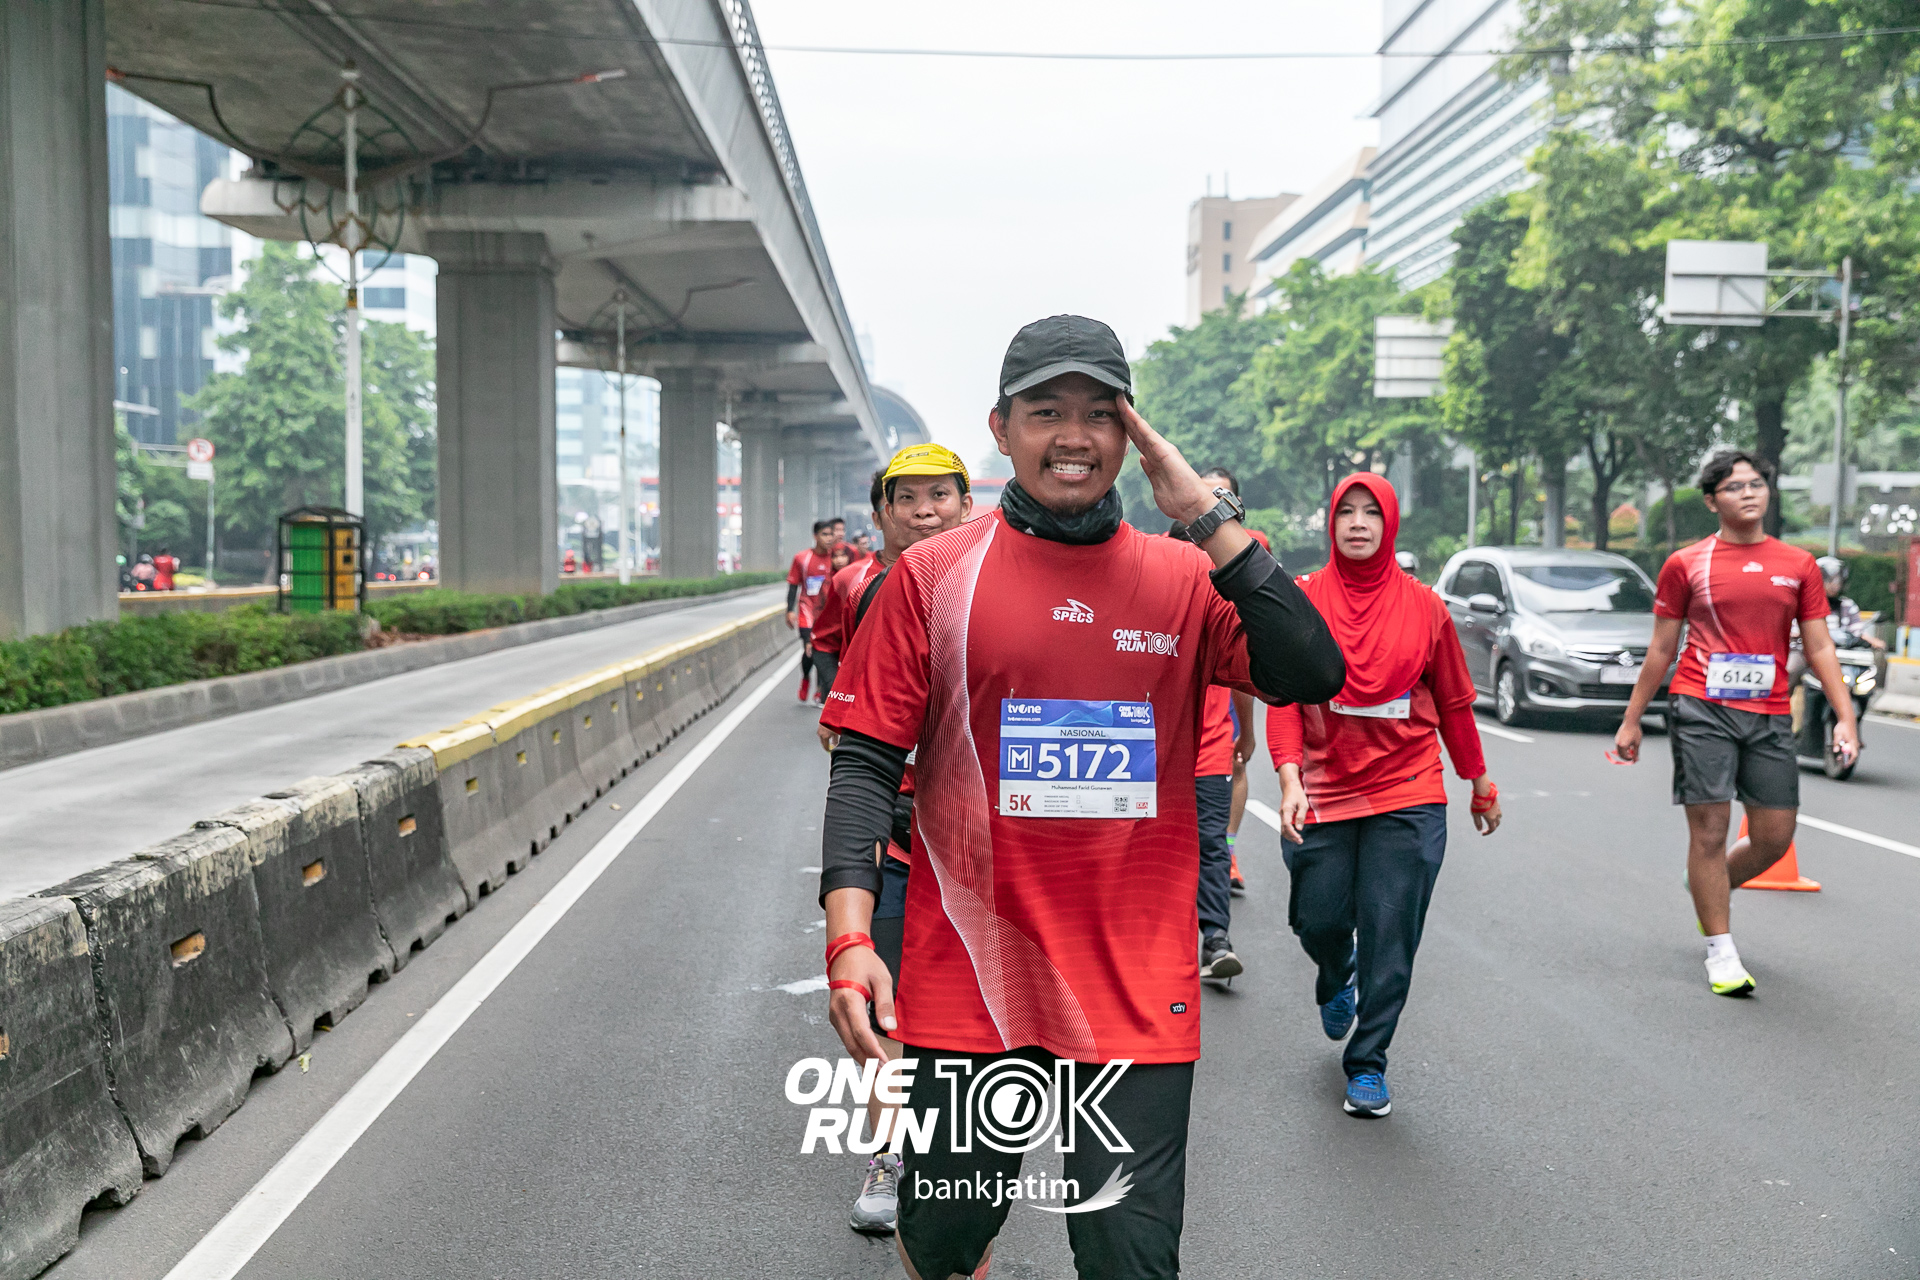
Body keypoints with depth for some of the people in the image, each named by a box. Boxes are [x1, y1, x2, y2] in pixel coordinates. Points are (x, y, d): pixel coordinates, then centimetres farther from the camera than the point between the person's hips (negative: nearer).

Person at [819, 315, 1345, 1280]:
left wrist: (1210, 519, -12)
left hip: (1136, 992, 1)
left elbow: (1312, 676, -11)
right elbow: (866, 763, -3)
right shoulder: (932, 575, 0)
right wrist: (849, 936, -13)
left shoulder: (1186, 580, 3)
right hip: (965, 979, 0)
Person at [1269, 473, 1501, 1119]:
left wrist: (1480, 782, 17)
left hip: (1407, 796, 0)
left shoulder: (1423, 606, 3)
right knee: (1318, 920, 6)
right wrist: (1290, 779, -18)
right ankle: (1337, 979, 43)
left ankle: (1368, 1065, 13)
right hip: (1324, 792, 0)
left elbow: (1453, 703, 12)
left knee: (1389, 935, -2)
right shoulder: (1303, 600, 0)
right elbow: (1284, 699, -5)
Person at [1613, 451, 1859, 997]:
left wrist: (1845, 717, 0)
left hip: (1769, 716, 3)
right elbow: (1660, 649, 8)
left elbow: (1819, 648, 10)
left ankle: (1711, 890, 37)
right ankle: (1721, 951, 9)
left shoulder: (1799, 565, 9)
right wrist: (1631, 720, 8)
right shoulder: (1685, 564, 3)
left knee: (1775, 837, 6)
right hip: (1701, 711, -3)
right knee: (1709, 831, -3)